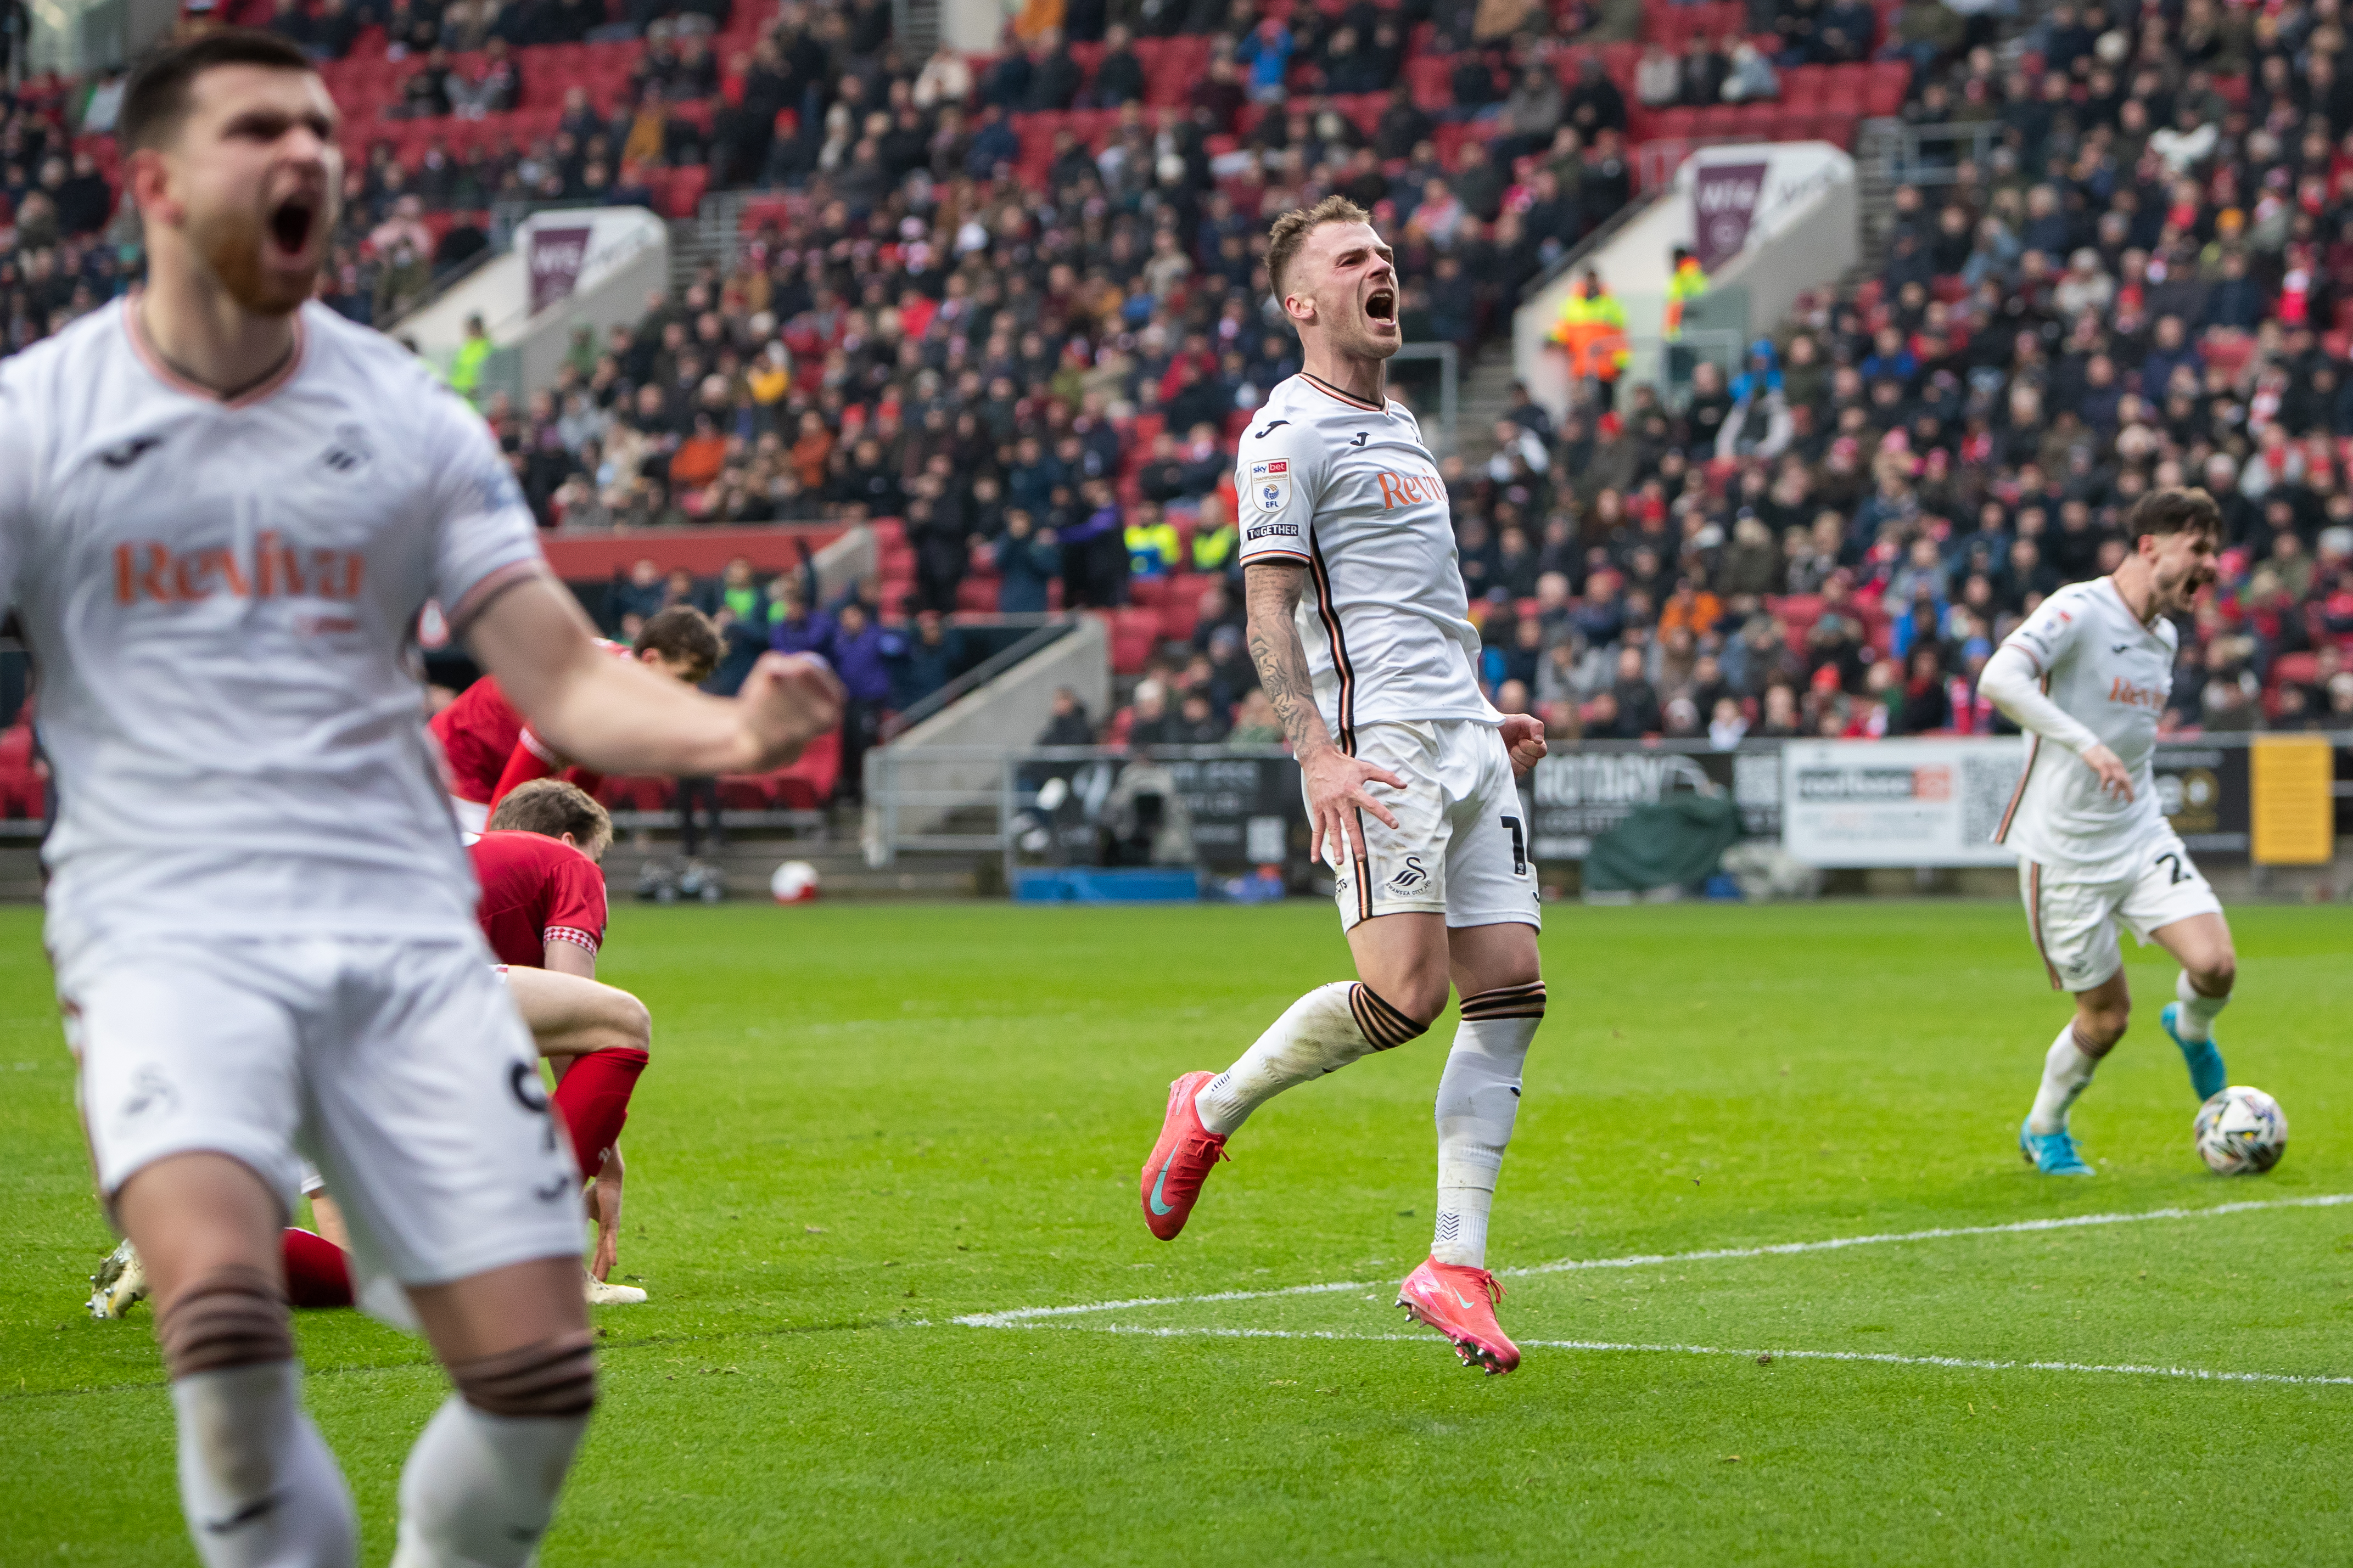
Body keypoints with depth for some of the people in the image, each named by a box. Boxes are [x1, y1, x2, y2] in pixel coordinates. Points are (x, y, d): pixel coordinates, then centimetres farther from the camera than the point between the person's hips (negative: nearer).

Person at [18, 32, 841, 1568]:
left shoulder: (412, 421, 10)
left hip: (405, 930, 3)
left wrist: (728, 728, -14)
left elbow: (567, 679, 6)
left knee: (539, 1372, -5)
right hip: (165, 928, -3)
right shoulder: (34, 418, 3)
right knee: (223, 1304, -30)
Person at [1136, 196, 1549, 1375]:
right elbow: (1269, 611, -12)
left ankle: (1455, 1267, -1)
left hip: (1462, 741, 9)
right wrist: (1318, 752, -22)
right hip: (1377, 746, -8)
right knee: (1405, 992, -18)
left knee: (1510, 992, -2)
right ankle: (1211, 1113, 6)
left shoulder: (1400, 428, 23)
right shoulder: (1290, 435, -5)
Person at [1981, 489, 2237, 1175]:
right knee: (2106, 1017, 1)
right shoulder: (2079, 610, -16)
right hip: (2065, 853, -6)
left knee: (2215, 966, -15)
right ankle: (2045, 1131, 28)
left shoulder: (2164, 636, 9)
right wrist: (2087, 746, -37)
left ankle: (2191, 1030, 20)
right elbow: (1999, 679, -31)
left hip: (2142, 836, 6)